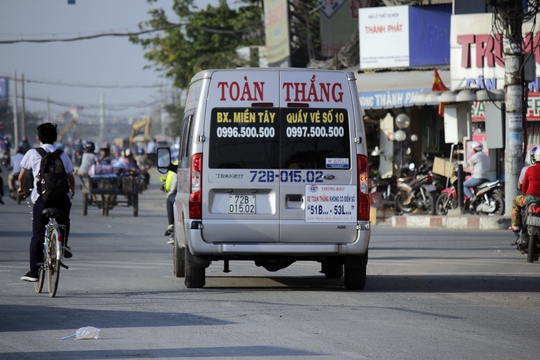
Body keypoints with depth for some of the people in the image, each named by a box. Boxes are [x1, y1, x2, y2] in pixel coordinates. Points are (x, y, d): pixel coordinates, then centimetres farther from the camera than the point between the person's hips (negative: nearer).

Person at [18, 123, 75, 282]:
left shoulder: (32, 154, 6)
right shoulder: (62, 155, 9)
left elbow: (21, 176, 12)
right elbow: (71, 178, 13)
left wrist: (22, 188, 33)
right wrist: (72, 191, 34)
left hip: (41, 197, -1)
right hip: (62, 197, 2)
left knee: (37, 235, 4)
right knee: (64, 220, 33)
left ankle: (34, 271, 1)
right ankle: (63, 242, 7)